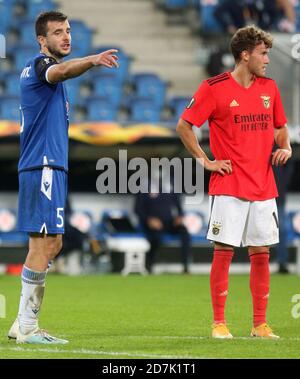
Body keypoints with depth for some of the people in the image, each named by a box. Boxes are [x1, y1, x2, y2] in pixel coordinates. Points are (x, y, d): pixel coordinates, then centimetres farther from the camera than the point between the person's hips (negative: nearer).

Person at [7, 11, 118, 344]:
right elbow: (62, 71, -35)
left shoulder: (39, 68, 20)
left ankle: (23, 323, 15)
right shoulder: (39, 64, -10)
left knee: (51, 243, 12)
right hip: (43, 166, -11)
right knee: (42, 244, -11)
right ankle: (27, 328, -10)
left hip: (49, 166, 11)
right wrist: (92, 60, -53)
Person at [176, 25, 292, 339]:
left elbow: (280, 126, 25)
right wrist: (205, 161, -6)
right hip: (229, 187, -5)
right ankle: (219, 323, 3)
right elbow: (183, 126, -3)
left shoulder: (269, 88, 11)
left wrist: (285, 147, 5)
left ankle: (260, 324, 11)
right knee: (223, 251, -3)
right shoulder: (215, 88, -6)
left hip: (263, 188, 5)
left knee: (261, 254, 5)